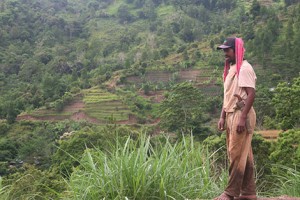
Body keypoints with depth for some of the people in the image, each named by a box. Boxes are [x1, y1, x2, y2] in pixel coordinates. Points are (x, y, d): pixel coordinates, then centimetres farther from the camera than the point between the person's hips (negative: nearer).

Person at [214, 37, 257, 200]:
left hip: (241, 115, -9)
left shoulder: (244, 68, -10)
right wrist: (223, 116, 13)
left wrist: (242, 118, -23)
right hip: (231, 115, 9)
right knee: (244, 155, 10)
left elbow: (251, 94, -17)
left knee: (237, 154, -6)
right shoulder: (230, 69, 18)